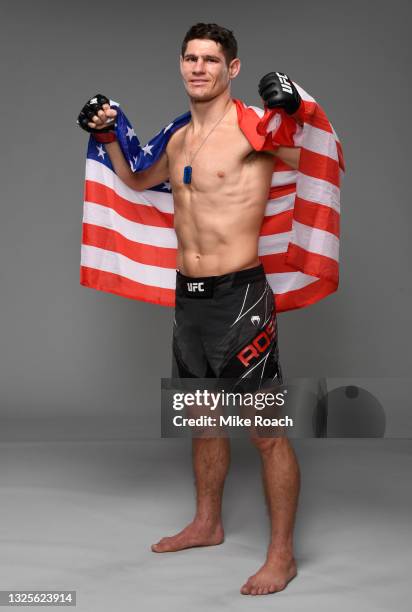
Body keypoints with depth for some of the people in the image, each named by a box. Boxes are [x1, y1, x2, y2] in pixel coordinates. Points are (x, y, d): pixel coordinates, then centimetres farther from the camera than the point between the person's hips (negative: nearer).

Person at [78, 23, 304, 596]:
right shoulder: (179, 139, 13)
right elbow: (137, 181, 32)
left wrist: (293, 116, -31)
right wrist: (109, 138, 18)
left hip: (238, 297, -8)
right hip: (188, 296, 8)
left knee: (267, 430, -1)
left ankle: (282, 554, 12)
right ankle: (207, 523, 39)